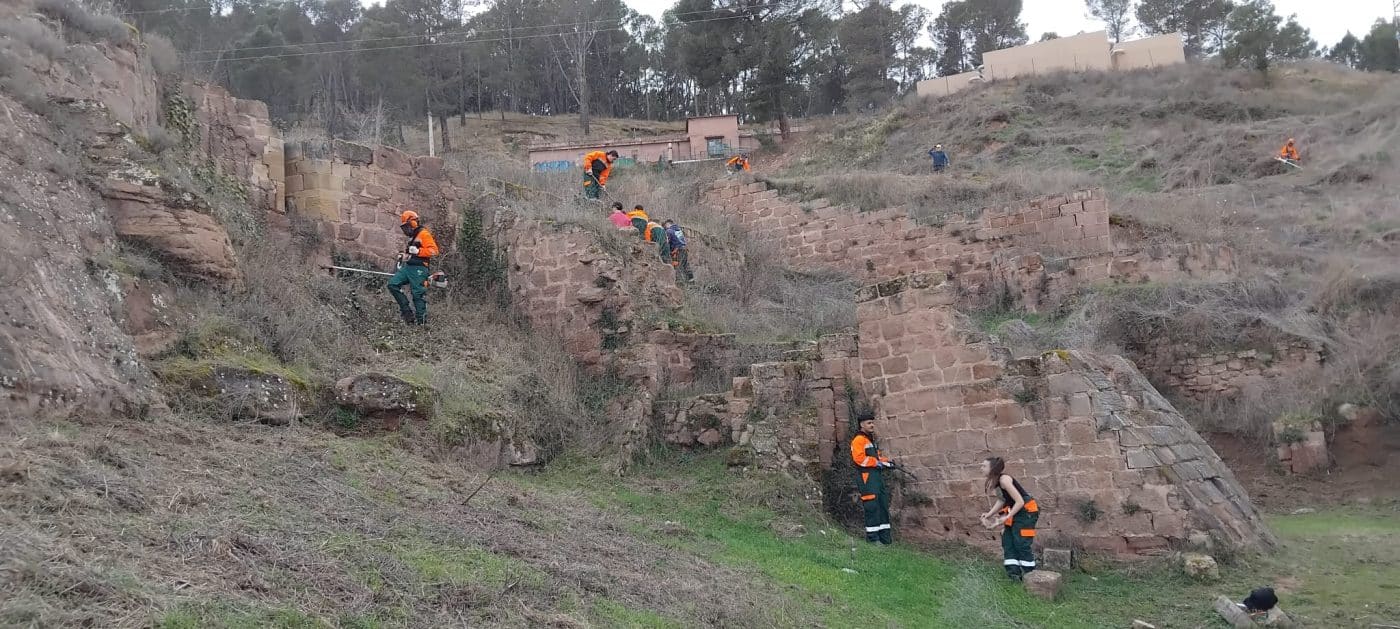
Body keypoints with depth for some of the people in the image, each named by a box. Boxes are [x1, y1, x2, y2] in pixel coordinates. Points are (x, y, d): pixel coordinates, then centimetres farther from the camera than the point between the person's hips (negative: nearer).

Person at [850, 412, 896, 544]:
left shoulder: (871, 440, 23)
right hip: (866, 476, -10)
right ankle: (872, 537, -6)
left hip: (877, 475, 10)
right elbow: (859, 458, -20)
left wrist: (886, 461, 10)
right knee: (872, 506, -10)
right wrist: (877, 463, -17)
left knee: (883, 505, 11)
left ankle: (885, 537, 18)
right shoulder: (858, 440, -9)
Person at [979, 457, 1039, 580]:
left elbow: (1020, 501, -25)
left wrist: (1007, 517, -24)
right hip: (1015, 511, 9)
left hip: (1027, 511, -9)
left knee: (1021, 544, -7)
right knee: (1007, 542, 6)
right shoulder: (995, 481, 2)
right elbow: (1001, 500, 12)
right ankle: (1014, 572, 8)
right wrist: (989, 514, 2)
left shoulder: (1004, 479, -25)